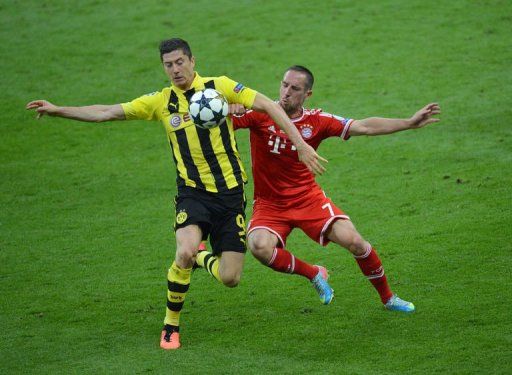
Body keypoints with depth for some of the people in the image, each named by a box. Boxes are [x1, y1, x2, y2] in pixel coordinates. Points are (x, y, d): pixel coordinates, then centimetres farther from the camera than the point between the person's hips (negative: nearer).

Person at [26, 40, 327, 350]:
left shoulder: (219, 87, -2)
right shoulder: (161, 101, 4)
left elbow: (268, 105, -2)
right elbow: (107, 113, 5)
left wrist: (301, 145, -10)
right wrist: (57, 110, -3)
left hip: (231, 193, 0)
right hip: (193, 192, 0)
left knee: (230, 278, -6)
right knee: (185, 253, -28)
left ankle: (200, 259, 31)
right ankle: (171, 326, -5)